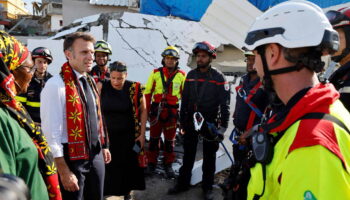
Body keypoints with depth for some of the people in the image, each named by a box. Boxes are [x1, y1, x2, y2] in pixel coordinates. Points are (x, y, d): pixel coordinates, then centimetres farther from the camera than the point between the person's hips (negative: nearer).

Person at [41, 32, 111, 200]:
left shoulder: (90, 82, 7)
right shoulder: (56, 85, -18)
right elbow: (51, 133, -20)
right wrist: (64, 172, -20)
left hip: (95, 155, 8)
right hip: (72, 158, -7)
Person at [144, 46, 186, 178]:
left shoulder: (182, 75, 1)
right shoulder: (155, 73, -1)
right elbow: (147, 92, 3)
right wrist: (146, 109, -2)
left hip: (172, 111, 0)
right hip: (156, 109, 0)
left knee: (170, 139, 10)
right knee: (154, 137, 11)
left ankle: (168, 164, 24)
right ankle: (152, 162, 27)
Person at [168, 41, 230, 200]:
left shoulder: (218, 77, -8)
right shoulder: (191, 75, 4)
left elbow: (225, 103, -9)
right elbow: (185, 100, 8)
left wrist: (223, 126, -12)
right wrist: (182, 122, 8)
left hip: (210, 122, -3)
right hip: (191, 121, 3)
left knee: (209, 156, 10)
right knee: (188, 154, 13)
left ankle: (207, 187, 25)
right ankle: (183, 183, 28)